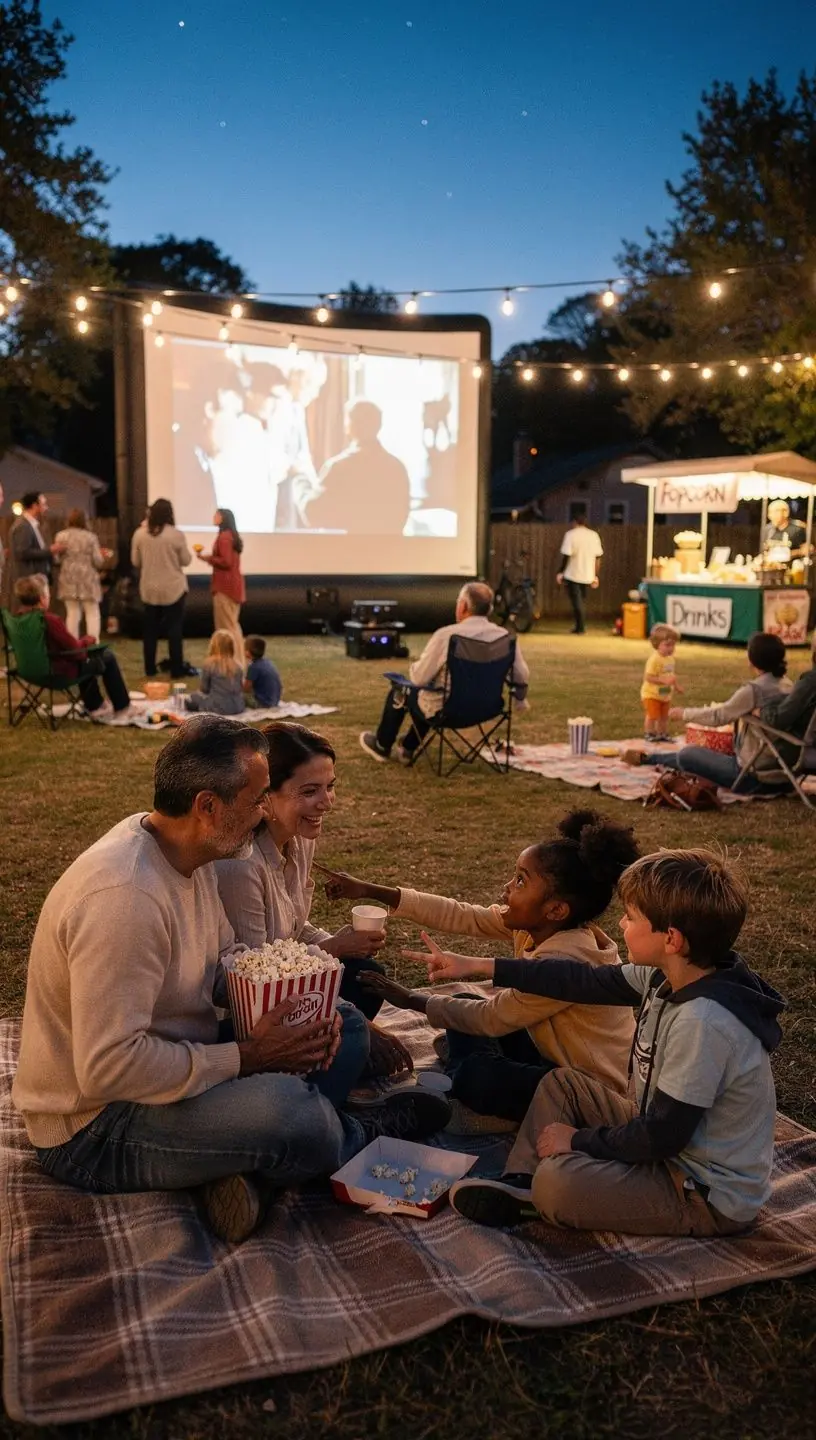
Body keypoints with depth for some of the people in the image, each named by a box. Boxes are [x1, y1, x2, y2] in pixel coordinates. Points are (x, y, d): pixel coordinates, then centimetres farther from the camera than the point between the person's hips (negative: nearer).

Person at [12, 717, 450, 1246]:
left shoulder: (190, 853, 0)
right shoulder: (124, 896, -31)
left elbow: (225, 957, 13)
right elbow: (108, 1067, -33)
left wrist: (294, 1006, -7)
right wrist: (245, 1057, -24)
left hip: (179, 1060, 10)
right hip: (91, 1127, -10)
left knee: (345, 1027, 5)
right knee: (288, 1105, -33)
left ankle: (248, 1169, -11)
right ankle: (363, 1135, 2)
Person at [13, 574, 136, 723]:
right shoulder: (50, 620, -29)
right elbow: (77, 651, -20)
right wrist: (89, 639, 1)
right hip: (60, 672, -8)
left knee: (86, 657, 32)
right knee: (107, 657, 10)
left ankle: (95, 707, 42)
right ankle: (122, 709, 22)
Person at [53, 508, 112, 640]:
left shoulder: (61, 536, 1)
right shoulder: (90, 536, -5)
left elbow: (57, 559, 3)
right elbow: (98, 561, -5)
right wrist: (106, 556, 15)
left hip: (68, 581, 3)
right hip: (87, 580, -2)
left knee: (72, 614, 7)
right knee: (92, 613, 5)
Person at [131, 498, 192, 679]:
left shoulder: (139, 534, -3)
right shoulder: (176, 535, -10)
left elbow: (135, 562, 6)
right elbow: (186, 560, -1)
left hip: (149, 589, 3)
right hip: (173, 589, -3)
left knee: (150, 629, 12)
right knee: (174, 629, 4)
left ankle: (150, 669, 17)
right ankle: (177, 670, 5)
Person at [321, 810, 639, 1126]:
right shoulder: (531, 924, -9)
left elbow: (490, 1019, -21)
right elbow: (459, 916, -6)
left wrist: (412, 1000, -9)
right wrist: (369, 891, -9)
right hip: (557, 1055, 9)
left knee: (474, 1076, -25)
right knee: (465, 1004, 8)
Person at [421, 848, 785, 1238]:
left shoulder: (703, 1023, -32)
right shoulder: (671, 976, -6)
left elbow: (663, 1136, -27)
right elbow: (587, 982, 3)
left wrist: (580, 1140, -11)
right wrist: (480, 967, 6)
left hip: (713, 1196, -9)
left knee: (557, 1181, -27)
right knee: (561, 1082, 14)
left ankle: (535, 1194, 5)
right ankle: (521, 1184, 6)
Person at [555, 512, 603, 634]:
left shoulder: (571, 534, -10)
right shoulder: (594, 535, 3)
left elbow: (566, 555, -15)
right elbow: (598, 558, 3)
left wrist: (560, 572, -7)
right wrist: (595, 576, 9)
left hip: (572, 575, -4)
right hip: (587, 575, 4)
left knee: (577, 602, 2)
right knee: (580, 601, 19)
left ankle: (580, 628, 2)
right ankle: (580, 626, 23)